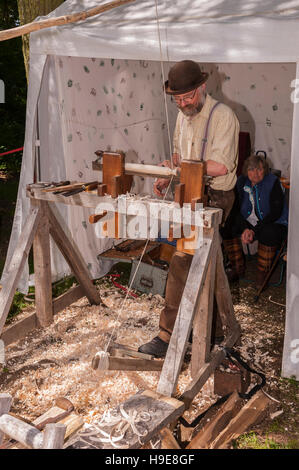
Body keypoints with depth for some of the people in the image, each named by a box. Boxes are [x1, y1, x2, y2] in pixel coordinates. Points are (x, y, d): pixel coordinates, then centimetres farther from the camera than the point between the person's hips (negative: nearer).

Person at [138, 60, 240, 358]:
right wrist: (167, 178, 1)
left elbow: (220, 166, -24)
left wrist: (179, 167, -20)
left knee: (182, 261, -13)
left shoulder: (222, 116, -15)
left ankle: (168, 335, -5)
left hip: (214, 197, -8)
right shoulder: (183, 116, 11)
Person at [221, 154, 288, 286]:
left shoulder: (273, 182, -12)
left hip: (273, 223, -5)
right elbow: (236, 209, -1)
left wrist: (254, 231, -23)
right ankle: (238, 268, -3)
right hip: (247, 222, 5)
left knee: (269, 234, -37)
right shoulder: (241, 182, 1)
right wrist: (245, 229, -19)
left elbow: (276, 212, -17)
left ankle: (262, 273, -18)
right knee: (227, 228, -17)